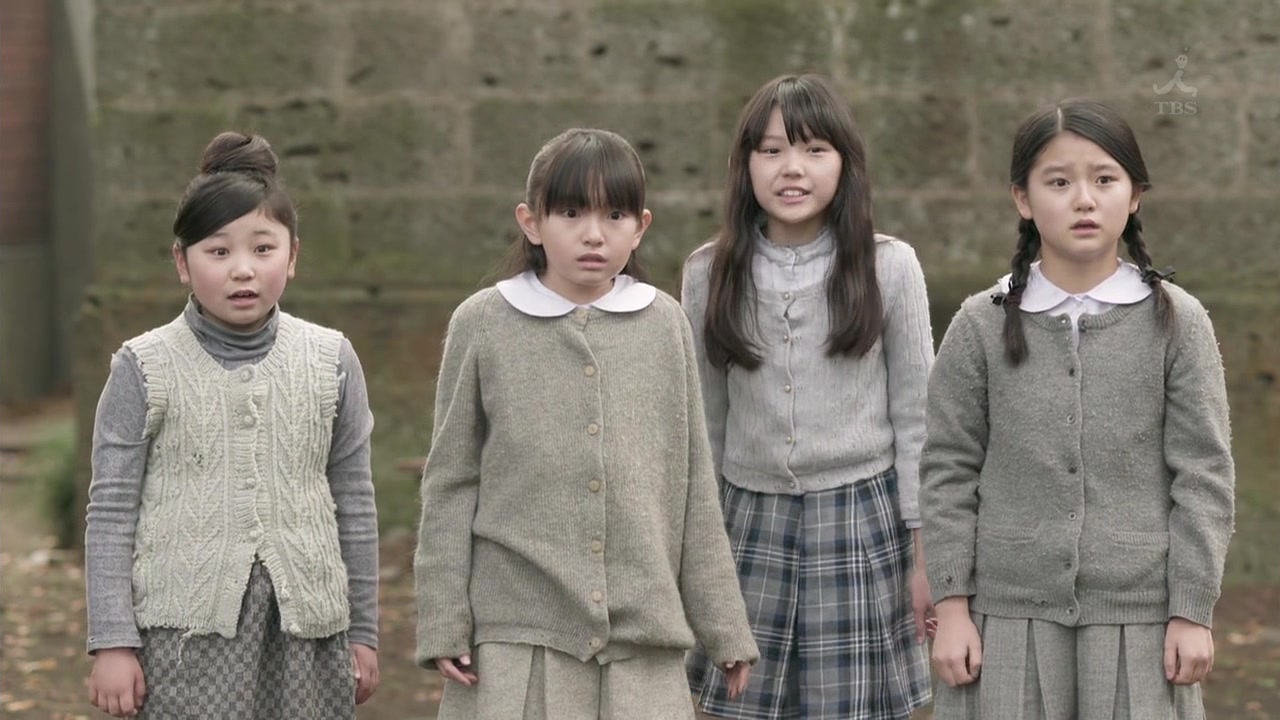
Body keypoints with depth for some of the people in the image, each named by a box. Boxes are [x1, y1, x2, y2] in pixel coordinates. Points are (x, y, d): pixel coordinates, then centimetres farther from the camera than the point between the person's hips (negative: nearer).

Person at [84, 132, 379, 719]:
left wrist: (362, 632, 13)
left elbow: (354, 503, 11)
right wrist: (112, 643, -3)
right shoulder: (145, 369, -1)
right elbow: (112, 512, 0)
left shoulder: (331, 361, 6)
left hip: (305, 631, 3)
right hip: (186, 633, -2)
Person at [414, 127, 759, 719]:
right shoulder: (482, 325, 0)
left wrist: (723, 625, 10)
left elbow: (693, 483, 9)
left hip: (643, 637, 1)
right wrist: (443, 622, 0)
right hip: (517, 636, -1)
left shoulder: (662, 324, 5)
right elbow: (450, 483, 4)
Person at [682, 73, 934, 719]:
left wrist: (925, 552, -1)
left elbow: (914, 418, 0)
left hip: (859, 524, -2)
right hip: (752, 524, 2)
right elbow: (705, 425, 9)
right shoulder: (709, 273, 1)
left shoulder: (889, 266, -4)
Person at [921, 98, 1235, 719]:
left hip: (1137, 613, 0)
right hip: (1009, 611, 1)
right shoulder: (981, 326, 1)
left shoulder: (1176, 322, -1)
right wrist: (951, 605, -2)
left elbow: (1203, 475, 0)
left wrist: (1192, 611, -3)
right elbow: (950, 472, 3)